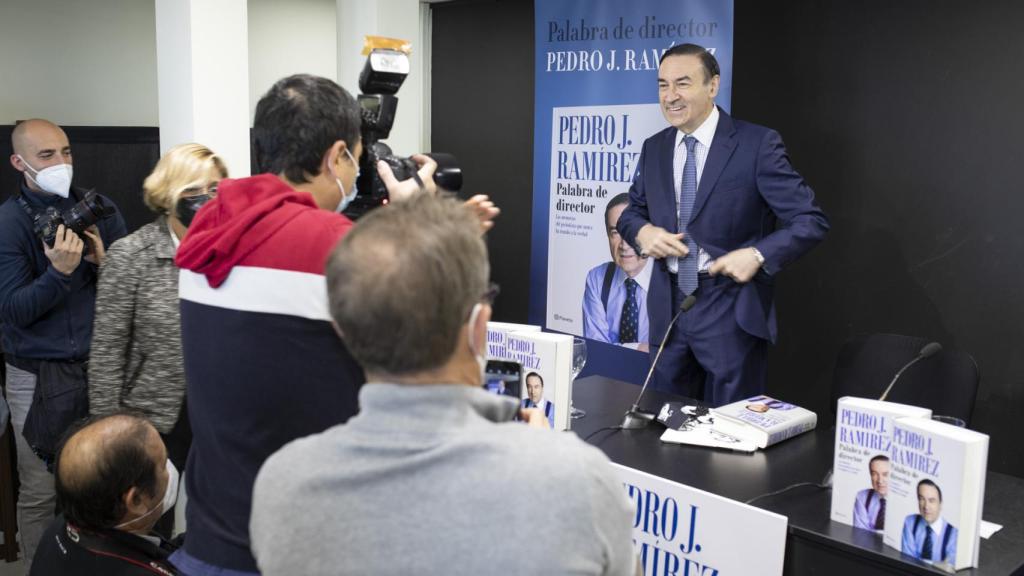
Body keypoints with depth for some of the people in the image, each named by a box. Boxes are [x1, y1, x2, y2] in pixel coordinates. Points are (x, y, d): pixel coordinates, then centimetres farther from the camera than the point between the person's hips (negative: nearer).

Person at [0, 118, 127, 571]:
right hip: (38, 376, -2)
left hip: (99, 364, 3)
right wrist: (60, 271, -23)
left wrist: (104, 262, -15)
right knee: (41, 492, 3)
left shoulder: (99, 208, 4)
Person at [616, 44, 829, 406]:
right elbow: (631, 211, 18)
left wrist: (758, 254, -23)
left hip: (731, 311, -5)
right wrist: (642, 231, -5)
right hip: (667, 308, 5)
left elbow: (811, 221, -9)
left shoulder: (758, 144, -9)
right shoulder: (654, 148, 8)